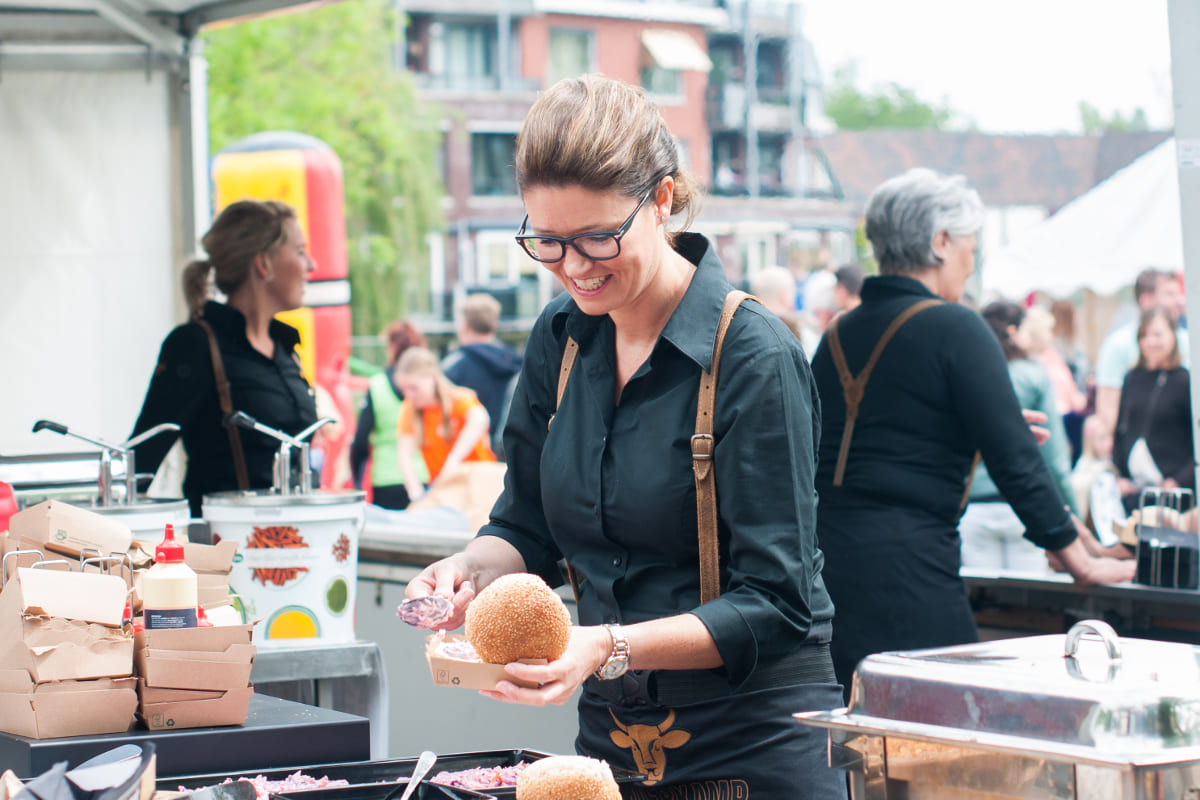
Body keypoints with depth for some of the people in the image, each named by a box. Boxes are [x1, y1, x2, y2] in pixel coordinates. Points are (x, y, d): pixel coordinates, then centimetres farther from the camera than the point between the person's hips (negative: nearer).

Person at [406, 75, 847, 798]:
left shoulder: (756, 357, -17)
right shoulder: (561, 337, 1)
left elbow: (773, 603, -18)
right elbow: (529, 529, 11)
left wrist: (613, 647, -30)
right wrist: (473, 569, -11)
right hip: (610, 734, 6)